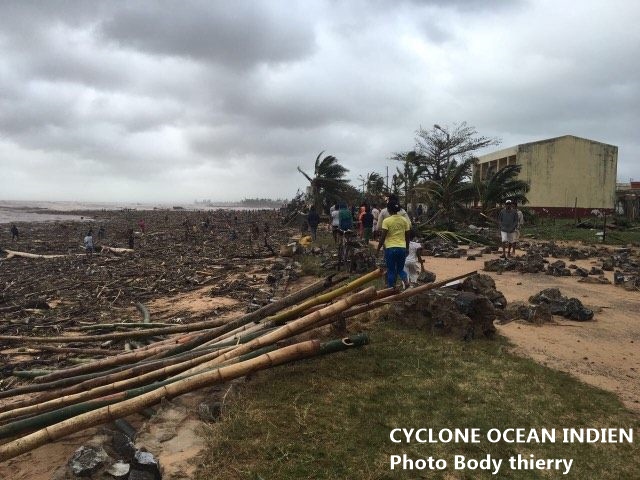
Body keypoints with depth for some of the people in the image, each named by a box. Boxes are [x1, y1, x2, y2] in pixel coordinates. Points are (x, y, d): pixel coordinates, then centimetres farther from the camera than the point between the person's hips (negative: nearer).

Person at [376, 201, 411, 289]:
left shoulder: (386, 221, -8)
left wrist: (378, 249, -2)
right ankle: (405, 280, -12)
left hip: (390, 248, -3)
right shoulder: (404, 220, 5)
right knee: (400, 269, 17)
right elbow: (407, 236, 8)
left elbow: (383, 237, -11)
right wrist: (407, 248, 20)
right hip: (402, 248, 4)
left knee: (391, 271, 9)